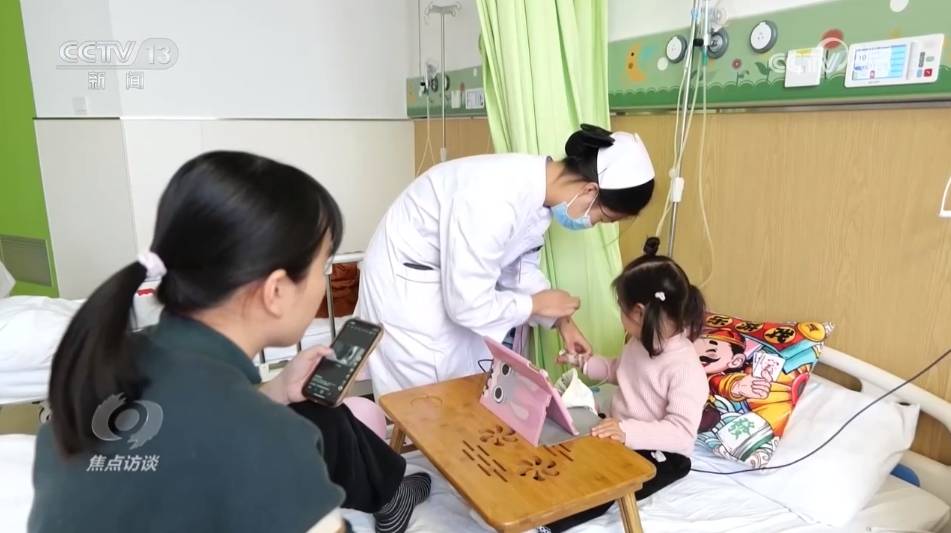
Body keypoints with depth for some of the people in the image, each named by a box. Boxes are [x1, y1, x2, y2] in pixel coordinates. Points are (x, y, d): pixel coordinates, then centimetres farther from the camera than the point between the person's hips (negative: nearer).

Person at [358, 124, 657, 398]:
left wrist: (561, 320, -2)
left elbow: (521, 266, 6)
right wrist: (536, 304, -17)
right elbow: (467, 305, -30)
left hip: (456, 277, 8)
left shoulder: (540, 186, -8)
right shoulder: (495, 200, -36)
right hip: (406, 281, -8)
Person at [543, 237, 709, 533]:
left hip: (660, 454, -9)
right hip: (621, 434, 10)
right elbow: (619, 372, 21)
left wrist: (630, 431, -42)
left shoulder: (685, 368, -27)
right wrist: (584, 362, 7)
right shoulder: (641, 343, 0)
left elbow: (682, 433, -31)